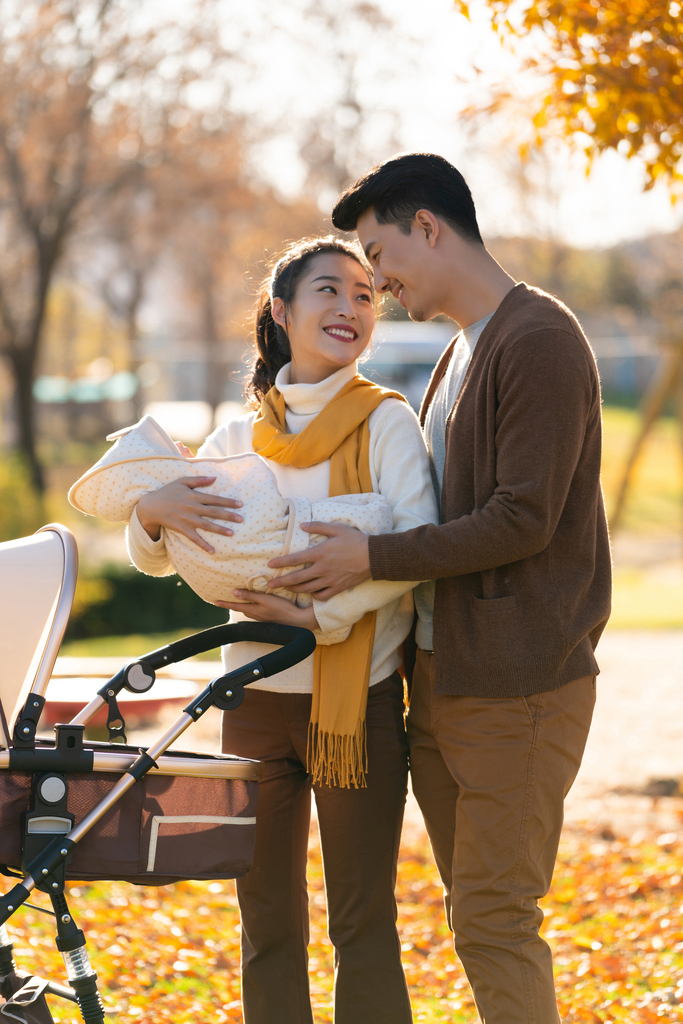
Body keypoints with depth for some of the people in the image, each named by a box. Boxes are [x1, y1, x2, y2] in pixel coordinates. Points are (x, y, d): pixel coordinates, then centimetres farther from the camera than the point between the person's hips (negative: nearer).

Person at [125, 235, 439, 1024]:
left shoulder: (385, 421, -2)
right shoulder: (236, 440, 8)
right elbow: (152, 560, 7)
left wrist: (317, 613, -22)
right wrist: (154, 510, -15)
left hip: (357, 700, -4)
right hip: (256, 698, 4)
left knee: (363, 924, 2)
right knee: (267, 925, 10)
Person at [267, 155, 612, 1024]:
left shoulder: (539, 341, -12)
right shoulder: (461, 351, 19)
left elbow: (524, 521, -20)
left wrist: (375, 558, -16)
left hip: (517, 685, -9)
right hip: (443, 675, 9)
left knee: (496, 922, -7)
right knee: (473, 912, 13)